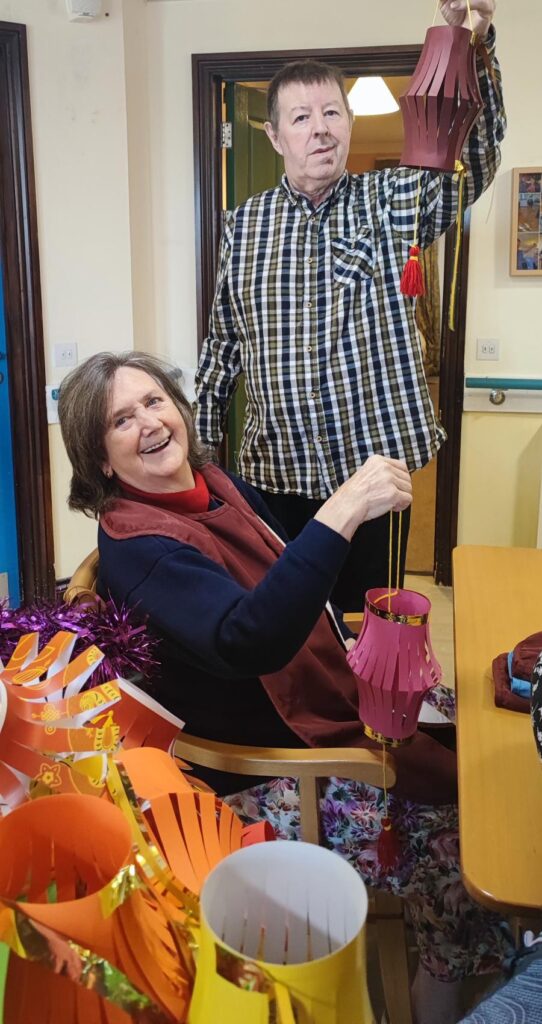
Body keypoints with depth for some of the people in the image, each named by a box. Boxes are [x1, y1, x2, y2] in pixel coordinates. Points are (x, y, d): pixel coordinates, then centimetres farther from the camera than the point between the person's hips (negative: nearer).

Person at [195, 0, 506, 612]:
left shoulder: (390, 202, 0)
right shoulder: (244, 225, 4)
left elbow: (477, 160, -16)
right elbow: (222, 343, 10)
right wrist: (204, 441, 10)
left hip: (372, 469, -1)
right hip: (274, 475, 2)